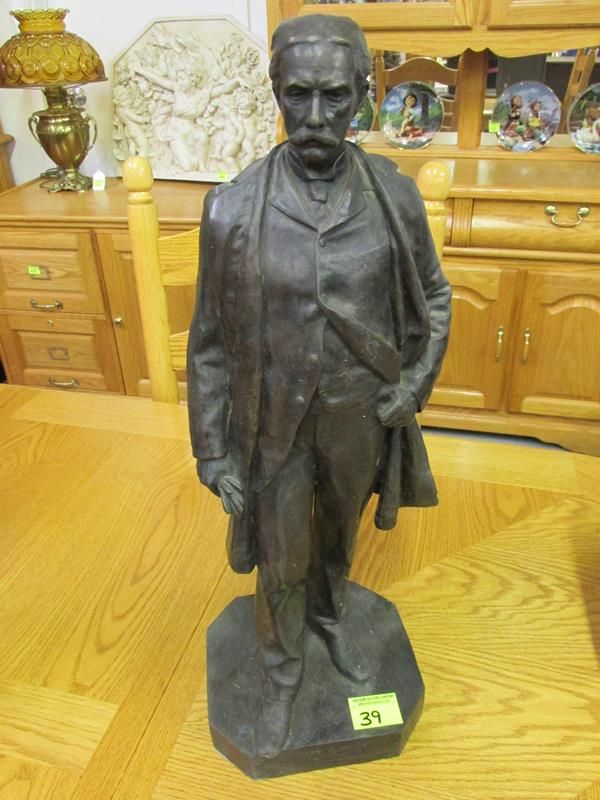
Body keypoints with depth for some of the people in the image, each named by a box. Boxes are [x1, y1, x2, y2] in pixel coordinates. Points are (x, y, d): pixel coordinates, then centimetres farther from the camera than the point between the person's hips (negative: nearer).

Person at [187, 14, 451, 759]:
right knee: (280, 561, 15)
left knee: (338, 531, 26)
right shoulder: (234, 207, -19)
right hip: (278, 423, -2)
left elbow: (434, 296, 4)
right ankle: (281, 673, 45)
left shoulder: (394, 195, -12)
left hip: (361, 416, 2)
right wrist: (212, 451, -9)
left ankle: (329, 617, 58)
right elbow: (212, 339, -10)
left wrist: (415, 384, -7)